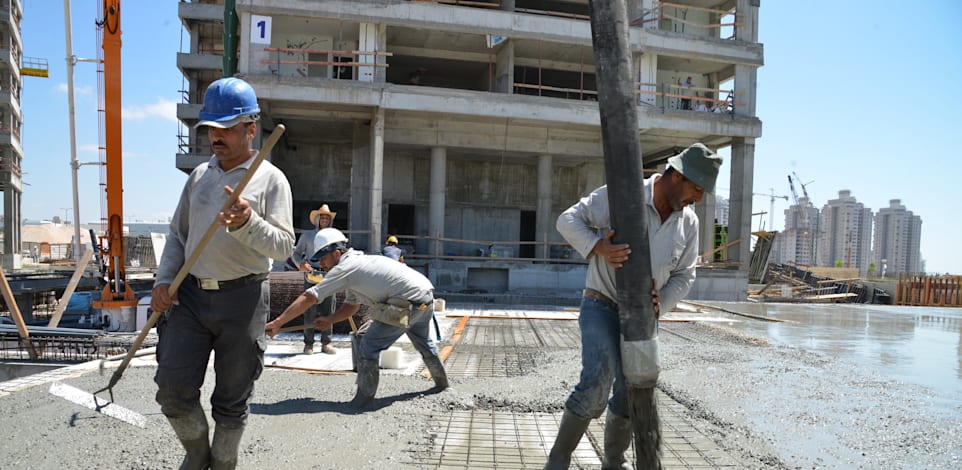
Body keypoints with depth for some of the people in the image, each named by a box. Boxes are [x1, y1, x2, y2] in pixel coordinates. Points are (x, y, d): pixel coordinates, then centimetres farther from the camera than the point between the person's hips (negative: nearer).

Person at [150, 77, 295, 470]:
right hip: (191, 294, 4)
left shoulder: (271, 179, -2)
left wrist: (247, 223, -29)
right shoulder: (199, 175, 14)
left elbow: (283, 246, -11)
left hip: (242, 298, -4)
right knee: (172, 386, -2)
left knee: (232, 399, 6)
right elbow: (178, 235, 18)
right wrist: (163, 280, 4)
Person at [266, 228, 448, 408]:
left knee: (369, 348, 0)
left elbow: (308, 298, -11)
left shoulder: (345, 268, -10)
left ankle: (364, 397, 10)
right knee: (423, 343, 32)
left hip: (409, 304, -10)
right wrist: (329, 320, 9)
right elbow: (352, 305, 24)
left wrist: (277, 323, -9)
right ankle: (441, 381, 51)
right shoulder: (358, 261, 18)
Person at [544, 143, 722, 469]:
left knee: (630, 394, 9)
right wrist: (599, 247, -32)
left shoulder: (689, 222, -1)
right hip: (601, 307, -5)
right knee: (597, 385, -23)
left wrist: (661, 303, -13)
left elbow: (684, 275, 7)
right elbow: (568, 220, -14)